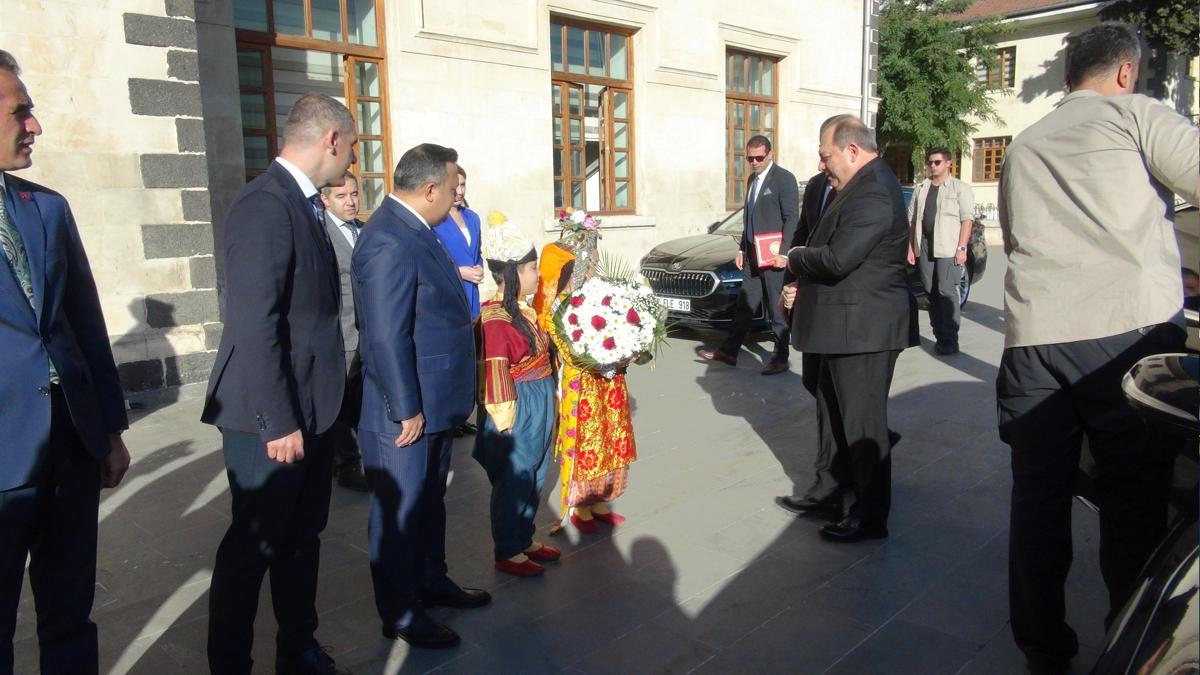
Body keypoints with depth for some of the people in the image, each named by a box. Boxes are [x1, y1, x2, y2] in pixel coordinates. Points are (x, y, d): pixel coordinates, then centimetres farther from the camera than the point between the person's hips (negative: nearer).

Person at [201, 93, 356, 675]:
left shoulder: (303, 203, 10)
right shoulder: (265, 206, -19)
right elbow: (253, 326, -23)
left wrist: (310, 412, 13)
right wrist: (278, 423, -21)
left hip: (311, 409, 9)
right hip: (272, 416, -9)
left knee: (303, 538, 19)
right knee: (254, 547, 6)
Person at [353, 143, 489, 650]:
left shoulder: (414, 230, 9)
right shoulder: (388, 240, -23)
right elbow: (386, 337, -25)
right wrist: (407, 410, -21)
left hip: (435, 402, 10)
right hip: (404, 411, -10)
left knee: (430, 501, 23)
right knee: (398, 512, 7)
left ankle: (431, 581, 41)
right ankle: (400, 615, 24)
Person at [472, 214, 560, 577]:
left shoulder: (525, 309, 7)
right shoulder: (495, 319, -20)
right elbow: (494, 376, -20)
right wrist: (506, 421, -17)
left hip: (539, 405, 9)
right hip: (517, 409, -9)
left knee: (533, 477, 18)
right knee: (512, 480, 4)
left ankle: (525, 539, 33)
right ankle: (507, 553, 19)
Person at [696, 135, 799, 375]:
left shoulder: (784, 179, -9)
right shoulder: (752, 179, 15)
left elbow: (792, 218, -13)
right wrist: (742, 249, 17)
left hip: (774, 256, -8)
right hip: (753, 257, 8)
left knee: (777, 309, 1)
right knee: (744, 306, 12)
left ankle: (780, 358, 11)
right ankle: (728, 351, 18)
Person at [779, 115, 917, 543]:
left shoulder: (873, 192, -20)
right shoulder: (861, 187, 14)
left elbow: (838, 259, -28)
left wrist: (795, 260, -10)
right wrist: (802, 284, 3)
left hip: (863, 327, -11)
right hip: (846, 325, 11)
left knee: (863, 421, 0)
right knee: (832, 411, 19)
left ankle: (870, 516, 14)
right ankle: (832, 492, 33)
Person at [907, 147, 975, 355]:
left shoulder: (960, 188, 2)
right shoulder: (920, 190, 17)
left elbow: (967, 219, -5)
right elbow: (912, 220, 15)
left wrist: (961, 248, -14)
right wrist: (911, 248, 8)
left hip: (948, 247, -5)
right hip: (925, 246, 5)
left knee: (946, 291, -9)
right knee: (931, 291, 6)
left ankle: (950, 340, -6)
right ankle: (939, 336, 14)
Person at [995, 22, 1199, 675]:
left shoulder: (1021, 147, 23)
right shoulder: (1135, 113, 8)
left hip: (1033, 334, 4)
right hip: (1129, 329, -4)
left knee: (1038, 493, 11)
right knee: (1134, 496, 6)